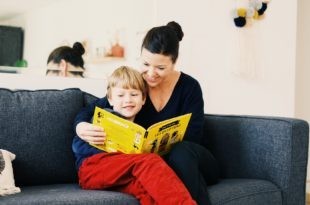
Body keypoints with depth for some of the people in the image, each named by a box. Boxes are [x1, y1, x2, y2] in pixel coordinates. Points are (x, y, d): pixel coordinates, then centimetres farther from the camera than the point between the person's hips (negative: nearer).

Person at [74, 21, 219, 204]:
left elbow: (192, 138, -15)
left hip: (193, 163, 0)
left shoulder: (189, 87, -8)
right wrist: (81, 126, -28)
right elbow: (89, 112, -3)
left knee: (181, 151, -35)